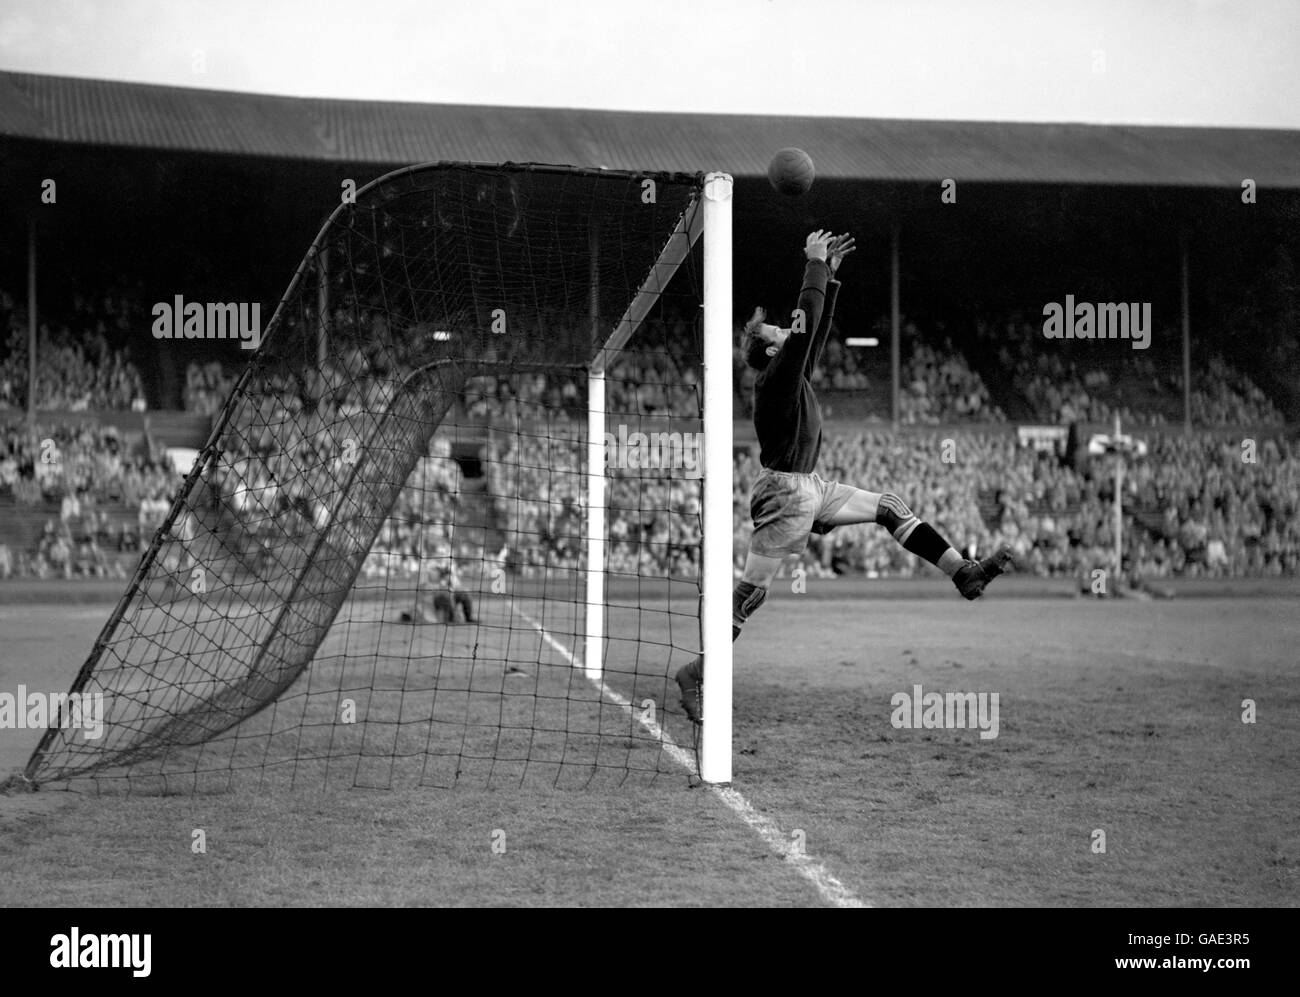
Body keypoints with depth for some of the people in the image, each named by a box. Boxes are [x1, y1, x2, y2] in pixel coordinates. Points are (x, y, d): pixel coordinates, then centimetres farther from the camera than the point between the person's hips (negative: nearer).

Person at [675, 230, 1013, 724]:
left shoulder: (794, 375, 11)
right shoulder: (775, 379, -15)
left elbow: (817, 328, 16)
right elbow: (807, 322, -21)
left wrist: (830, 274, 11)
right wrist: (815, 265, -15)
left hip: (810, 488, 10)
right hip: (784, 493, -10)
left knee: (889, 507, 8)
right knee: (750, 591, -9)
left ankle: (964, 573, 7)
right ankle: (696, 672, -4)